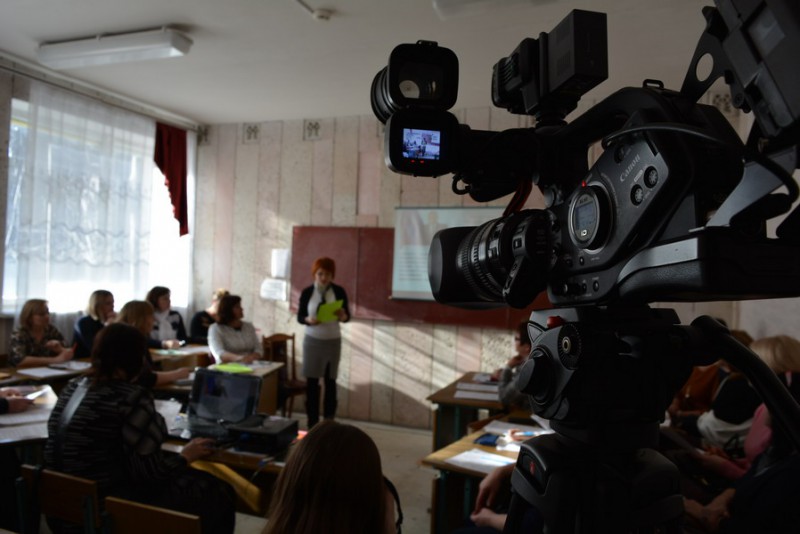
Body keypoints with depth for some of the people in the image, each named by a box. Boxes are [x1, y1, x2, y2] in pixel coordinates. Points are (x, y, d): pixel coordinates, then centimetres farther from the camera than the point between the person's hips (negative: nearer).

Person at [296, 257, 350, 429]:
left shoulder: (339, 291, -4)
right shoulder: (307, 292, -4)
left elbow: (347, 317, -2)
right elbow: (299, 317, -1)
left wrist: (341, 315, -24)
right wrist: (310, 320, -22)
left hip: (333, 341, 0)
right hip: (312, 341, 0)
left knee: (330, 381, 6)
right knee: (311, 382, 1)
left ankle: (329, 422, 15)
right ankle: (312, 422, 10)